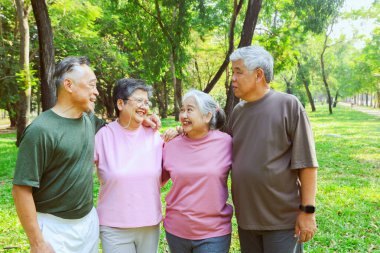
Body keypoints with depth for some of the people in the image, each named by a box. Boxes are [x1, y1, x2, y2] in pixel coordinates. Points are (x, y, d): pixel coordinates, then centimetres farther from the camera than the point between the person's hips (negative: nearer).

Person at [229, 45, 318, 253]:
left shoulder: (288, 105, -10)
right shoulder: (238, 111, 6)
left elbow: (306, 162, -11)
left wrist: (307, 211, -12)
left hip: (282, 219, -5)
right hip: (245, 219, 5)